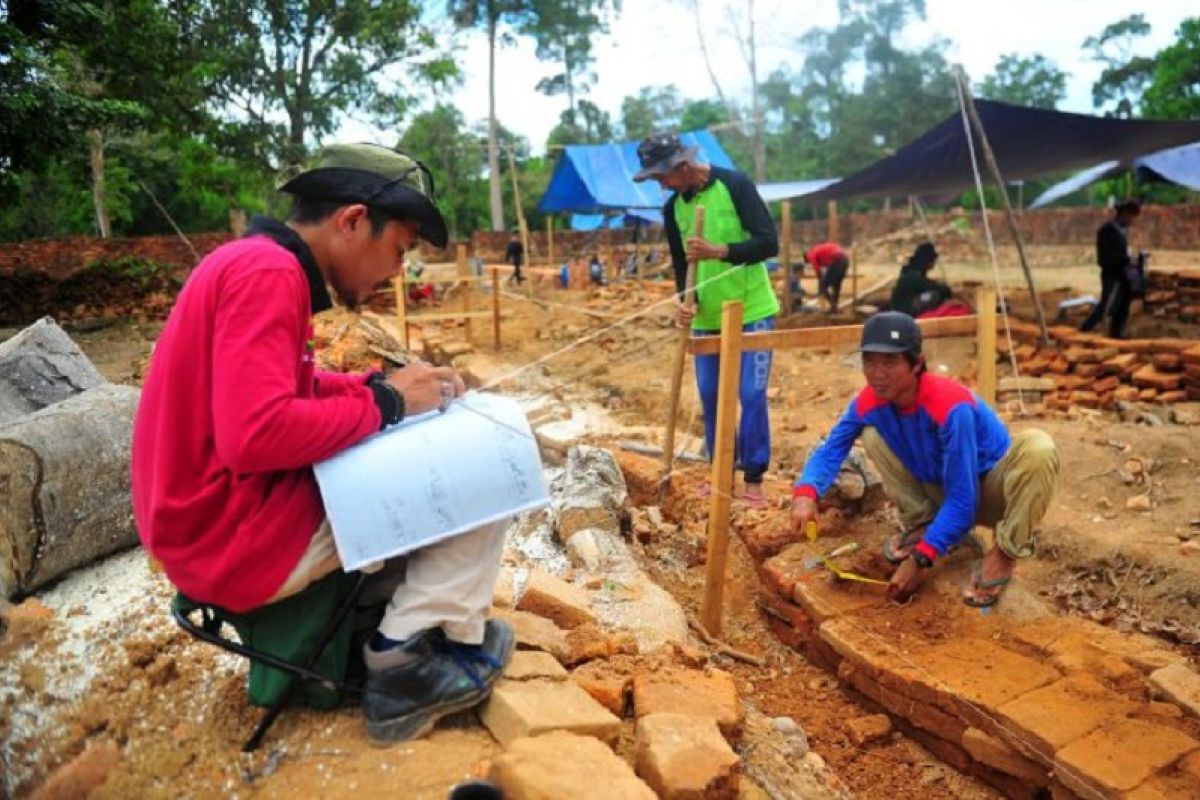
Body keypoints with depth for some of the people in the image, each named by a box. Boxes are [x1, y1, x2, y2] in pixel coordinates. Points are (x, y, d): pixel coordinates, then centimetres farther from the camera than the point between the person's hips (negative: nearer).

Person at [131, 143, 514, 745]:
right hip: (237, 539, -10)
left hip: (231, 515, 10)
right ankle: (406, 660, 1)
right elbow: (255, 436, -31)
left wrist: (385, 383, 2)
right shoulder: (267, 271, -20)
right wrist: (385, 402, -17)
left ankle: (407, 644, 13)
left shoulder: (259, 265, 12)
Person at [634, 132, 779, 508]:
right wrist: (685, 301, -9)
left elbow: (769, 242, -17)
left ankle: (754, 478, 8)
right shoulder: (672, 208, 5)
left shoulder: (734, 184, -12)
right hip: (706, 318, 6)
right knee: (710, 396, 9)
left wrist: (719, 251, -31)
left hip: (751, 312, -5)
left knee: (752, 395, -5)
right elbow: (680, 263, 10)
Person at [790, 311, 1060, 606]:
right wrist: (806, 494, -34)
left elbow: (962, 501, -33)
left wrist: (920, 559, -35)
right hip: (942, 486, 5)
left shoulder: (951, 407, -35)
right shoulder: (869, 402, -18)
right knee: (873, 435, -13)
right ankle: (921, 525, 1)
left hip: (989, 489, -5)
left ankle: (1004, 553, -16)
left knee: (1038, 448, -37)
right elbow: (830, 451, -12)